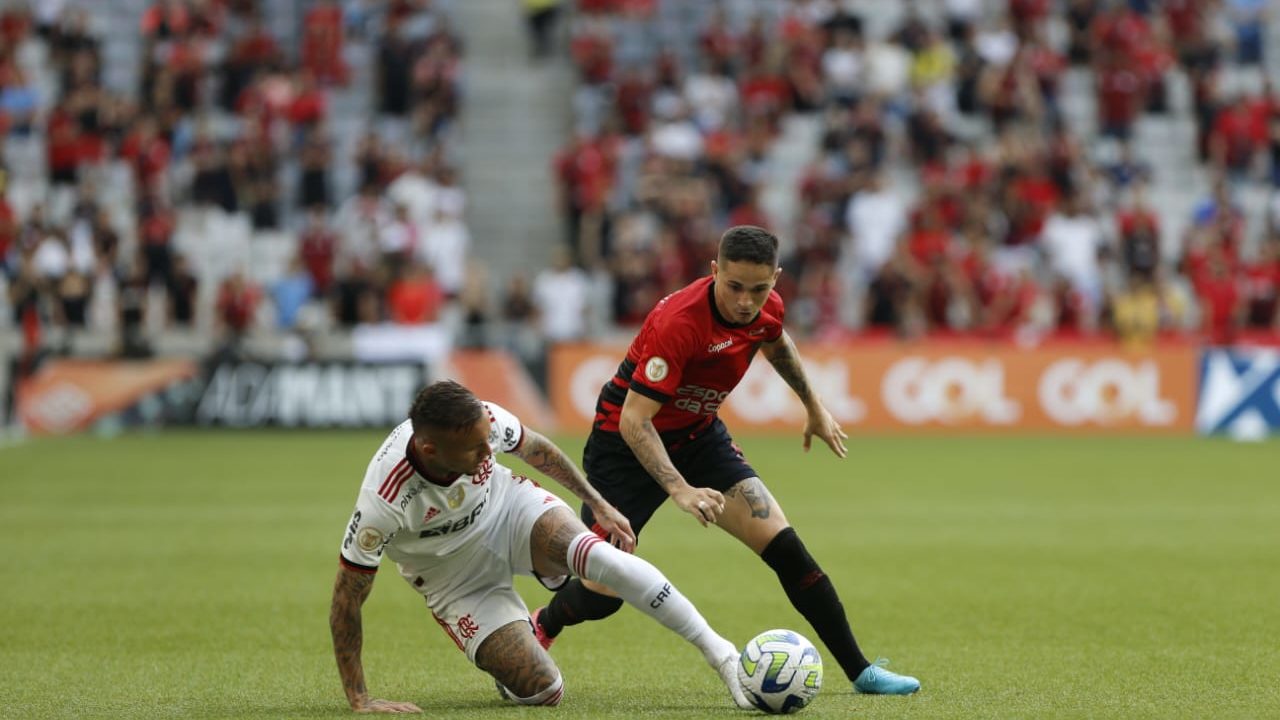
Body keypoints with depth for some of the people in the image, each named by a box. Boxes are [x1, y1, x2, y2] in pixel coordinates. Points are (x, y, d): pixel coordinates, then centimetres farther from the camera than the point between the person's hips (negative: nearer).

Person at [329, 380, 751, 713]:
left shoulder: (484, 421, -27)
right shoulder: (383, 502, -37)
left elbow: (535, 449, 0)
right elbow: (346, 601, -26)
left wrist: (598, 505, 8)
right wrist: (358, 700, -27)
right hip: (457, 579, -2)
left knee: (603, 557, -30)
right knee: (543, 693, -14)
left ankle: (719, 652, -20)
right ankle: (500, 656, 22)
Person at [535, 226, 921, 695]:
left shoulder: (765, 310, -11)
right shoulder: (678, 322, -34)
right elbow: (633, 419, -35)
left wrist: (815, 409, 25)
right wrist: (680, 490, -44)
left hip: (699, 436, 6)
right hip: (625, 443, -6)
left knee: (783, 545, -9)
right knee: (602, 595, -7)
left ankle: (859, 670, -1)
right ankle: (537, 629, 29)